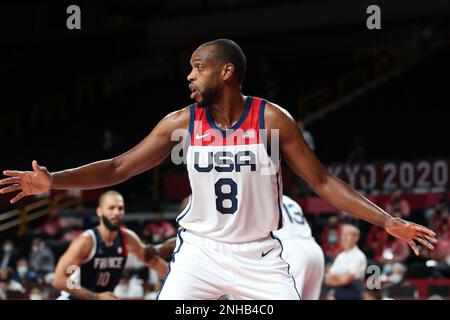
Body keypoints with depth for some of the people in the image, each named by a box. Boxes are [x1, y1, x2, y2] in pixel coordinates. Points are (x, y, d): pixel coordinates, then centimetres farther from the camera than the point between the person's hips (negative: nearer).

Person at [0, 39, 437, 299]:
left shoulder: (272, 120, -9)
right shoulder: (181, 122, -5)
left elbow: (322, 182, -5)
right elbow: (119, 168, -1)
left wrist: (388, 222, -12)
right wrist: (53, 181, -13)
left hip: (259, 254, -1)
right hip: (199, 250, 1)